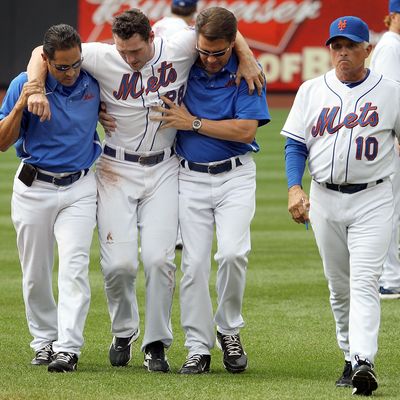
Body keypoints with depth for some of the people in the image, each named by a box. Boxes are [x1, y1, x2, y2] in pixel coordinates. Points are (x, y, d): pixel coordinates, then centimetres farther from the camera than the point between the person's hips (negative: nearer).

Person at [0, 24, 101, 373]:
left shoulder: (93, 81, -3)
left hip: (79, 189, 0)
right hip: (34, 187, 0)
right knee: (36, 273, 6)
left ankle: (68, 348, -19)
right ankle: (44, 341, 21)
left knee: (75, 267, -14)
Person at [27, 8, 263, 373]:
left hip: (163, 171, 1)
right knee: (119, 262, -8)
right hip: (117, 170, 0)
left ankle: (156, 345, 4)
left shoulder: (180, 50, -11)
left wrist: (248, 60, -7)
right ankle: (123, 333, 19)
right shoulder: (103, 58, -13)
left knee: (159, 259, -10)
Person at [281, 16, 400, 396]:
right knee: (339, 286, 9)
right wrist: (294, 187, -8)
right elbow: (295, 144, 6)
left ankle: (364, 361, -26)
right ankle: (350, 358, 20)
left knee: (364, 282, -15)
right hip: (325, 200, 3)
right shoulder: (311, 91, 7)